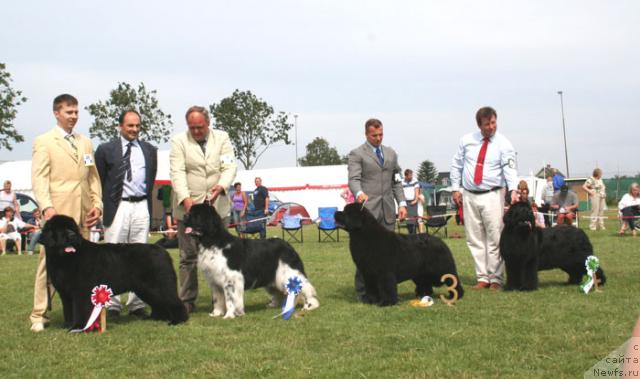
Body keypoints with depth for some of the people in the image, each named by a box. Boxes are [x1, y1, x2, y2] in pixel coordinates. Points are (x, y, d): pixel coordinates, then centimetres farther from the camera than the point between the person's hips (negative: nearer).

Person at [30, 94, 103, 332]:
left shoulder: (86, 143, 19)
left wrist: (97, 203, 5)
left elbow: (94, 177, 18)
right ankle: (39, 315, 3)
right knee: (49, 263, -3)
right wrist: (46, 207, -17)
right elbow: (39, 178, -5)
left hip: (83, 214, 5)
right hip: (57, 213, -5)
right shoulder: (44, 142, 2)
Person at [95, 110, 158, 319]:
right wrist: (102, 207, 1)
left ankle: (137, 303, 9)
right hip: (117, 207, -3)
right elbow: (99, 181, 6)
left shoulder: (149, 150, 14)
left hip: (141, 207, 3)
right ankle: (112, 305, 1)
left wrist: (148, 203, 10)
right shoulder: (106, 149, 4)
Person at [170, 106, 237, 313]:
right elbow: (177, 172, -10)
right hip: (187, 207, -1)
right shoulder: (179, 141, 0)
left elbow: (230, 167, -3)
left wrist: (221, 186, -23)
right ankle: (187, 301, 10)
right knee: (188, 256, 3)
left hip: (218, 205, 2)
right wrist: (185, 198, -25)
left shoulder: (222, 138, 6)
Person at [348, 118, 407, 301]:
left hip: (387, 210, 5)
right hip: (367, 209, -5)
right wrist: (359, 193, -32)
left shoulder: (391, 153, 19)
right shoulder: (357, 154, 1)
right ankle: (363, 291, 2)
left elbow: (396, 181, 20)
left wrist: (402, 203, 8)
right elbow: (353, 179, -11)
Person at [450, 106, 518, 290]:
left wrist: (513, 190, -32)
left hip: (492, 196, -3)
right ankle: (482, 278, 14)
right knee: (475, 240, 6)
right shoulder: (466, 140, 5)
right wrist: (456, 188, 6)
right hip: (469, 195, 3)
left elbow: (510, 169, -16)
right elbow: (456, 165, 13)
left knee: (495, 239, -4)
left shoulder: (504, 144, -4)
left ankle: (496, 279, 3)